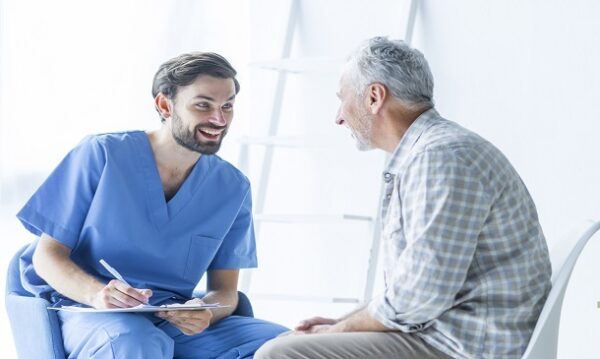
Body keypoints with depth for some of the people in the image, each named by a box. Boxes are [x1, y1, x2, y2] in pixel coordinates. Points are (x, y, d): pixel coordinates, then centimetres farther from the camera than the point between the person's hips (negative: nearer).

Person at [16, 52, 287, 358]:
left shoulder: (232, 188, 6)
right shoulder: (101, 155, -5)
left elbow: (224, 288, 8)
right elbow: (47, 255, -4)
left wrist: (205, 311, -19)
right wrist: (97, 293, -27)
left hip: (174, 320, 4)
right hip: (86, 309, -4)